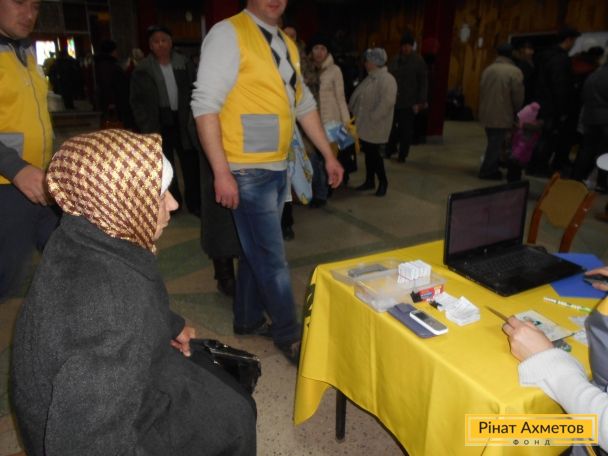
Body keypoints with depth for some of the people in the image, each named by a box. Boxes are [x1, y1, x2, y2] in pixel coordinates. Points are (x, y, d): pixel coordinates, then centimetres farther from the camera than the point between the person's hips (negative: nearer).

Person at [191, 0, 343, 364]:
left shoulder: (287, 44, 14)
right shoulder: (228, 33, -9)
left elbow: (303, 103, 19)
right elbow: (205, 104, -15)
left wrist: (329, 155, 16)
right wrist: (221, 171, -21)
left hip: (278, 167, 8)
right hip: (248, 171, -8)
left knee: (257, 250, 17)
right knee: (272, 258, 0)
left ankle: (248, 319, 34)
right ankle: (289, 334, 18)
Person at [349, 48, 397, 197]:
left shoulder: (387, 80, -16)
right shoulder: (369, 78, 12)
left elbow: (386, 103, -26)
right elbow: (357, 96, 16)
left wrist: (372, 118, -23)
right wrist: (354, 112, 7)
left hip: (375, 126, -8)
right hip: (364, 124, 8)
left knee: (373, 153, -2)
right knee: (368, 152, 14)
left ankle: (383, 182, 15)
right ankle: (369, 181, 27)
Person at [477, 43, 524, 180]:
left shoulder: (488, 69, 7)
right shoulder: (514, 72, -11)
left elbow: (481, 91, 12)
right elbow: (518, 97, -10)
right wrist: (516, 112, 6)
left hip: (487, 114, 6)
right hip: (503, 116, -6)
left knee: (493, 142, 17)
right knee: (497, 144, 2)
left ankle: (489, 168, 23)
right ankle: (488, 171, 5)